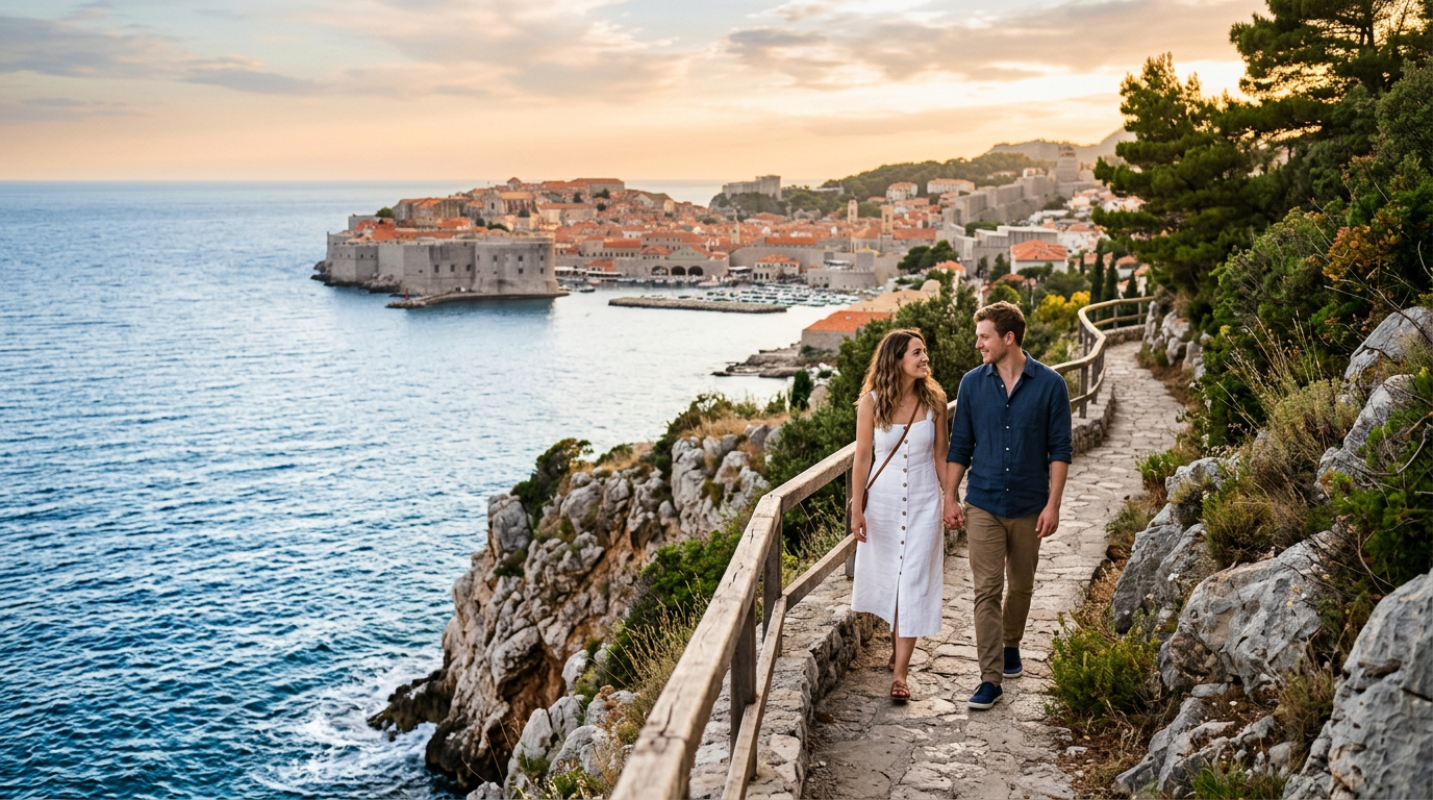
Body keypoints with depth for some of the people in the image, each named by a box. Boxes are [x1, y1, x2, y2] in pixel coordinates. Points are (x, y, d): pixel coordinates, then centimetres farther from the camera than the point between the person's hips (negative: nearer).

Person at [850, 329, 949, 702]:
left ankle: (900, 672, 0)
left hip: (923, 502, 0)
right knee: (885, 576, 12)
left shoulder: (933, 399, -4)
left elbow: (940, 455, 4)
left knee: (913, 582, -3)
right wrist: (856, 508, -5)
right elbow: (863, 458, -4)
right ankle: (898, 643, 38)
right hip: (882, 499, 0)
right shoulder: (871, 402, -8)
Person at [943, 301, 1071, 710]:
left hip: (1029, 507, 0)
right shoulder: (972, 383, 0)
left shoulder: (1050, 384, -6)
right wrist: (950, 499, 1)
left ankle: (1010, 645, 41)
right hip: (983, 506, 0)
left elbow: (1059, 449, -4)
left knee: (1021, 585, 16)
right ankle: (990, 680, -5)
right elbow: (959, 446, 6)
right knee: (987, 591, -6)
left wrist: (1053, 504, -10)